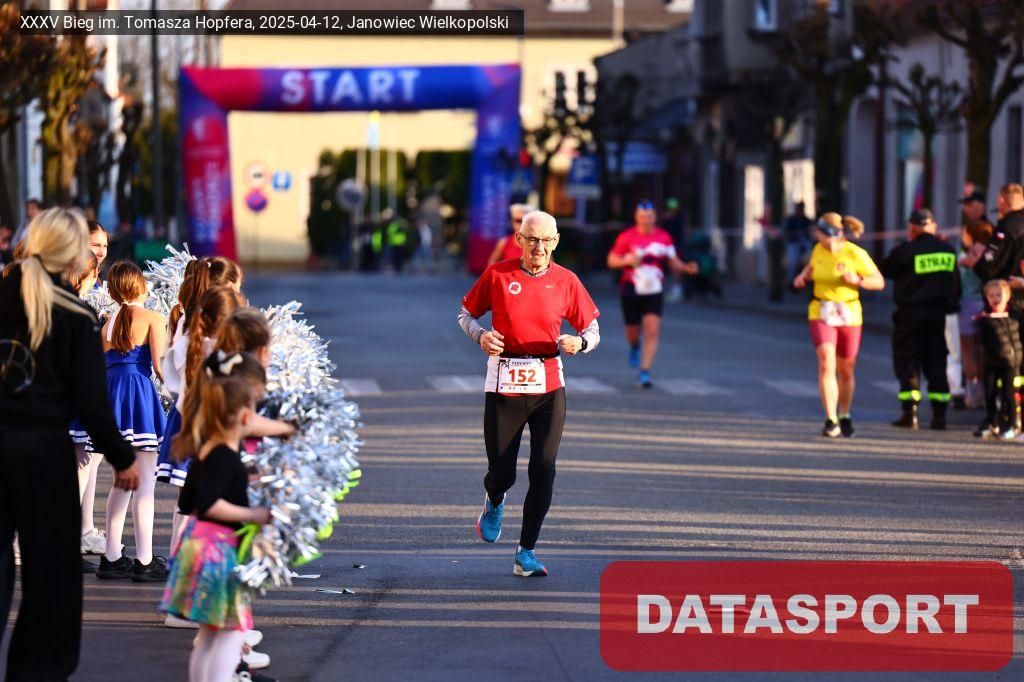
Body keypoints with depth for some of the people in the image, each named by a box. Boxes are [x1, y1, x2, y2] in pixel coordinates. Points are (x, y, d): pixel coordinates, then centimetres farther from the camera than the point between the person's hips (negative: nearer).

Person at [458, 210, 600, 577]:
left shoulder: (566, 281, 3)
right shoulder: (497, 274, -1)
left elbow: (592, 331, 10)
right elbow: (466, 314, 11)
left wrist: (579, 342, -13)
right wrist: (480, 335, -10)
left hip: (548, 385, 1)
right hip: (504, 384, -1)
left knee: (544, 469, -8)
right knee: (502, 473, 0)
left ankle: (526, 553, 4)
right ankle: (494, 503, 40)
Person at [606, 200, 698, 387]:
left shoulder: (664, 237, 2)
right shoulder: (626, 237, -5)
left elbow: (673, 262, 10)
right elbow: (611, 261, -2)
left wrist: (686, 267, -10)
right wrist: (627, 261, -22)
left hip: (654, 292, 1)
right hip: (631, 291, -1)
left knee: (653, 331, -13)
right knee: (633, 333, 8)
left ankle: (645, 372, -12)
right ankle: (634, 347, 46)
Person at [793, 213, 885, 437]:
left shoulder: (855, 254, -11)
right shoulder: (819, 250, 2)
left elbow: (879, 282, -8)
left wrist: (857, 280, -24)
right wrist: (803, 276, 4)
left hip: (848, 316, -2)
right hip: (821, 315, 2)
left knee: (845, 371, 11)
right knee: (826, 365, -18)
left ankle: (845, 417, 34)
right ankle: (831, 421, -19)